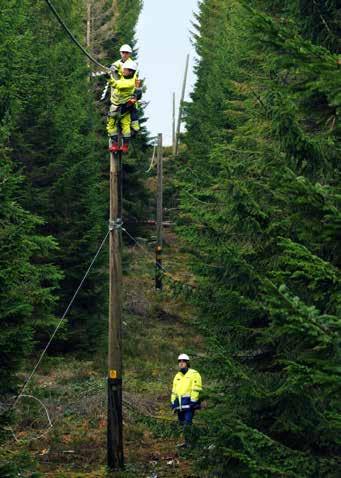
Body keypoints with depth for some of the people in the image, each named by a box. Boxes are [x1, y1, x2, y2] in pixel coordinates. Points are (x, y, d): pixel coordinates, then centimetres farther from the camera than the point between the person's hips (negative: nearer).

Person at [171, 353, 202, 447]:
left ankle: (188, 442, -13)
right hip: (180, 404, 7)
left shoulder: (193, 374, -2)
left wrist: (193, 401, -16)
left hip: (189, 403, -7)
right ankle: (187, 441, 14)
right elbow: (174, 391, 22)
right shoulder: (177, 376, 20)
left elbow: (196, 389, -9)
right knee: (182, 423, 7)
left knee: (187, 423, -13)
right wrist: (173, 403, 16)